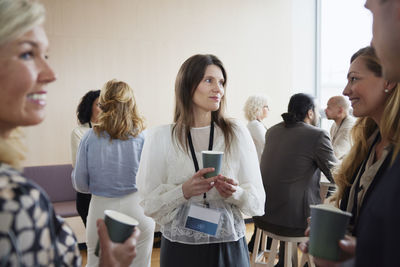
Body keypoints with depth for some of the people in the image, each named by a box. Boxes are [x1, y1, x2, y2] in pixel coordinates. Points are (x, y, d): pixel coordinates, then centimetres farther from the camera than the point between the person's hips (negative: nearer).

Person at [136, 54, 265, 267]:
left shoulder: (237, 134, -3)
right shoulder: (161, 137, -5)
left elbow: (257, 202, 0)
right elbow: (150, 205, -4)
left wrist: (235, 193, -19)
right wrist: (184, 191, -20)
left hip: (229, 247, 1)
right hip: (179, 249, 0)